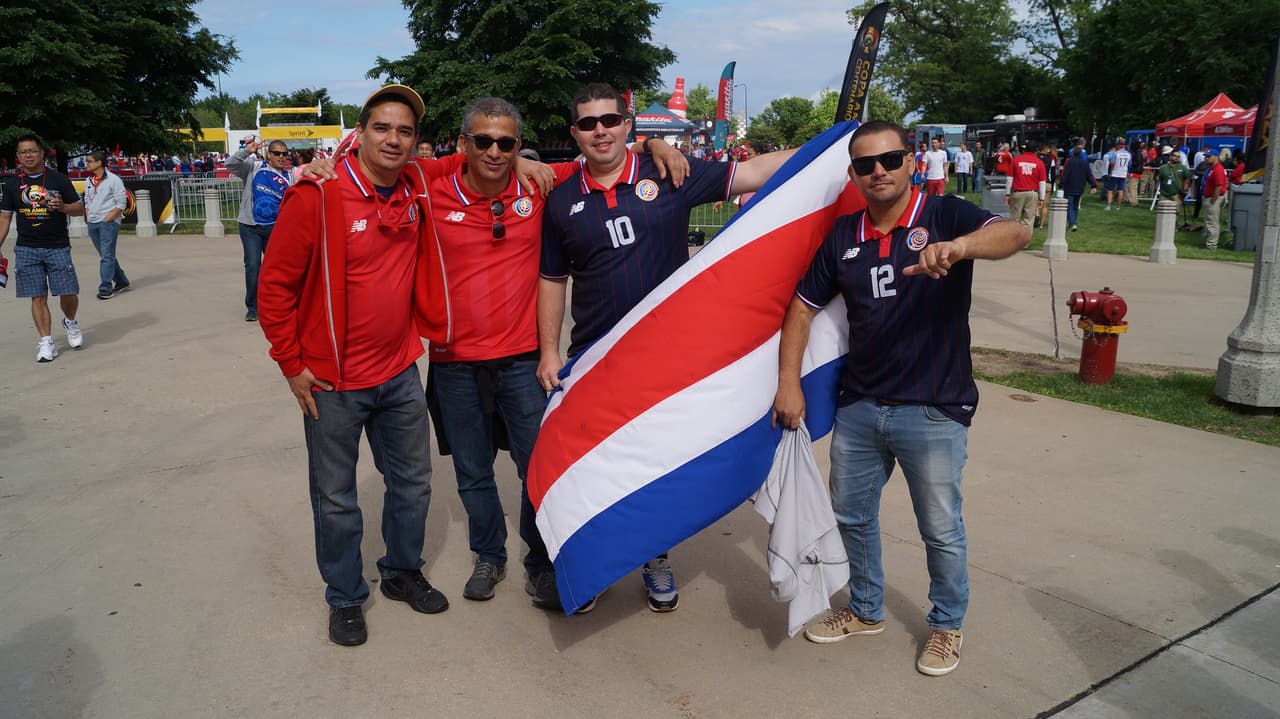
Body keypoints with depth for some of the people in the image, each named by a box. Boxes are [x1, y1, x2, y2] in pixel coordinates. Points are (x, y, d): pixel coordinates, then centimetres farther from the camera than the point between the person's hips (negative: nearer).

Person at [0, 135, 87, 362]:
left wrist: (62, 206, -17)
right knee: (38, 297, 0)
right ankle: (46, 343, 6)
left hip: (57, 247, -2)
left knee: (68, 293, -5)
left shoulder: (58, 179, 1)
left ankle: (70, 322, 26)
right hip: (26, 249, 2)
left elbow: (80, 208, 4)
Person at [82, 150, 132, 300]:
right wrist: (88, 219, 9)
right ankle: (122, 282, 22)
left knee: (107, 256, -11)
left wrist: (107, 219, -14)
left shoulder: (113, 180, -7)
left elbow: (121, 203, -10)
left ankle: (105, 288, -12)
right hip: (92, 224, 8)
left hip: (109, 222, -8)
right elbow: (87, 201, 23)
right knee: (106, 255, 12)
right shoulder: (88, 181, 15)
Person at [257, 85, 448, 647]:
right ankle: (345, 598, 31)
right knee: (336, 499, 10)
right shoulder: (317, 197, -16)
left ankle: (402, 572, 41)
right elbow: (276, 284, -11)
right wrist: (292, 365, -9)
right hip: (333, 382, -5)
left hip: (400, 374, 5)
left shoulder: (417, 191, -2)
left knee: (412, 483, 18)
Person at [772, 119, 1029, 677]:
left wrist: (958, 246, -49)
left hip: (933, 411, -5)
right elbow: (803, 306, 8)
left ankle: (946, 626, 34)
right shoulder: (843, 235, 5)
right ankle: (866, 611, 40)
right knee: (851, 516, 18)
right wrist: (788, 383, 0)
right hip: (858, 406, 5)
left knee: (941, 530, 9)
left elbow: (1014, 234, -27)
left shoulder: (944, 215, -9)